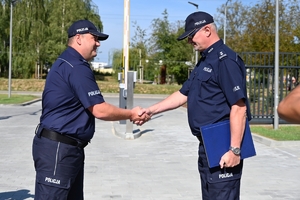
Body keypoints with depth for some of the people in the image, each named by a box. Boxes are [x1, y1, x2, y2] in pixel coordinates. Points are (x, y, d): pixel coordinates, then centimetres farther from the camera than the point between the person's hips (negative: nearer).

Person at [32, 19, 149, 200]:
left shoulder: (68, 63, 17)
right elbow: (100, 110, -17)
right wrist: (131, 114, -3)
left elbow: (92, 108, 17)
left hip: (68, 147, 11)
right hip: (58, 148, -11)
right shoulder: (76, 67, -17)